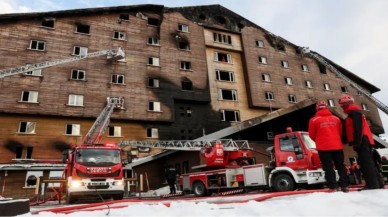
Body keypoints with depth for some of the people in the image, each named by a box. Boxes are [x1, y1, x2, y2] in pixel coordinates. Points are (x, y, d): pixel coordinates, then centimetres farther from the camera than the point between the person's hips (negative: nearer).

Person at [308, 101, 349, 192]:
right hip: (337, 145, 4)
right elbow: (340, 132, 19)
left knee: (328, 167, 1)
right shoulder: (336, 118, 10)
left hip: (323, 147, -4)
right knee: (340, 166, 14)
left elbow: (312, 135, 3)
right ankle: (344, 185, 15)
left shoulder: (314, 120, -4)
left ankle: (333, 187, 0)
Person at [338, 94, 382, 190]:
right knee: (367, 162, 10)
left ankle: (372, 185, -13)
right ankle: (374, 183, 14)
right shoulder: (352, 114, 25)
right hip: (362, 141, 11)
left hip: (362, 141, -11)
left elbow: (358, 128, -19)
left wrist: (357, 141, -23)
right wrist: (356, 142, 21)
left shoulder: (355, 112, -7)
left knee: (366, 163, -12)